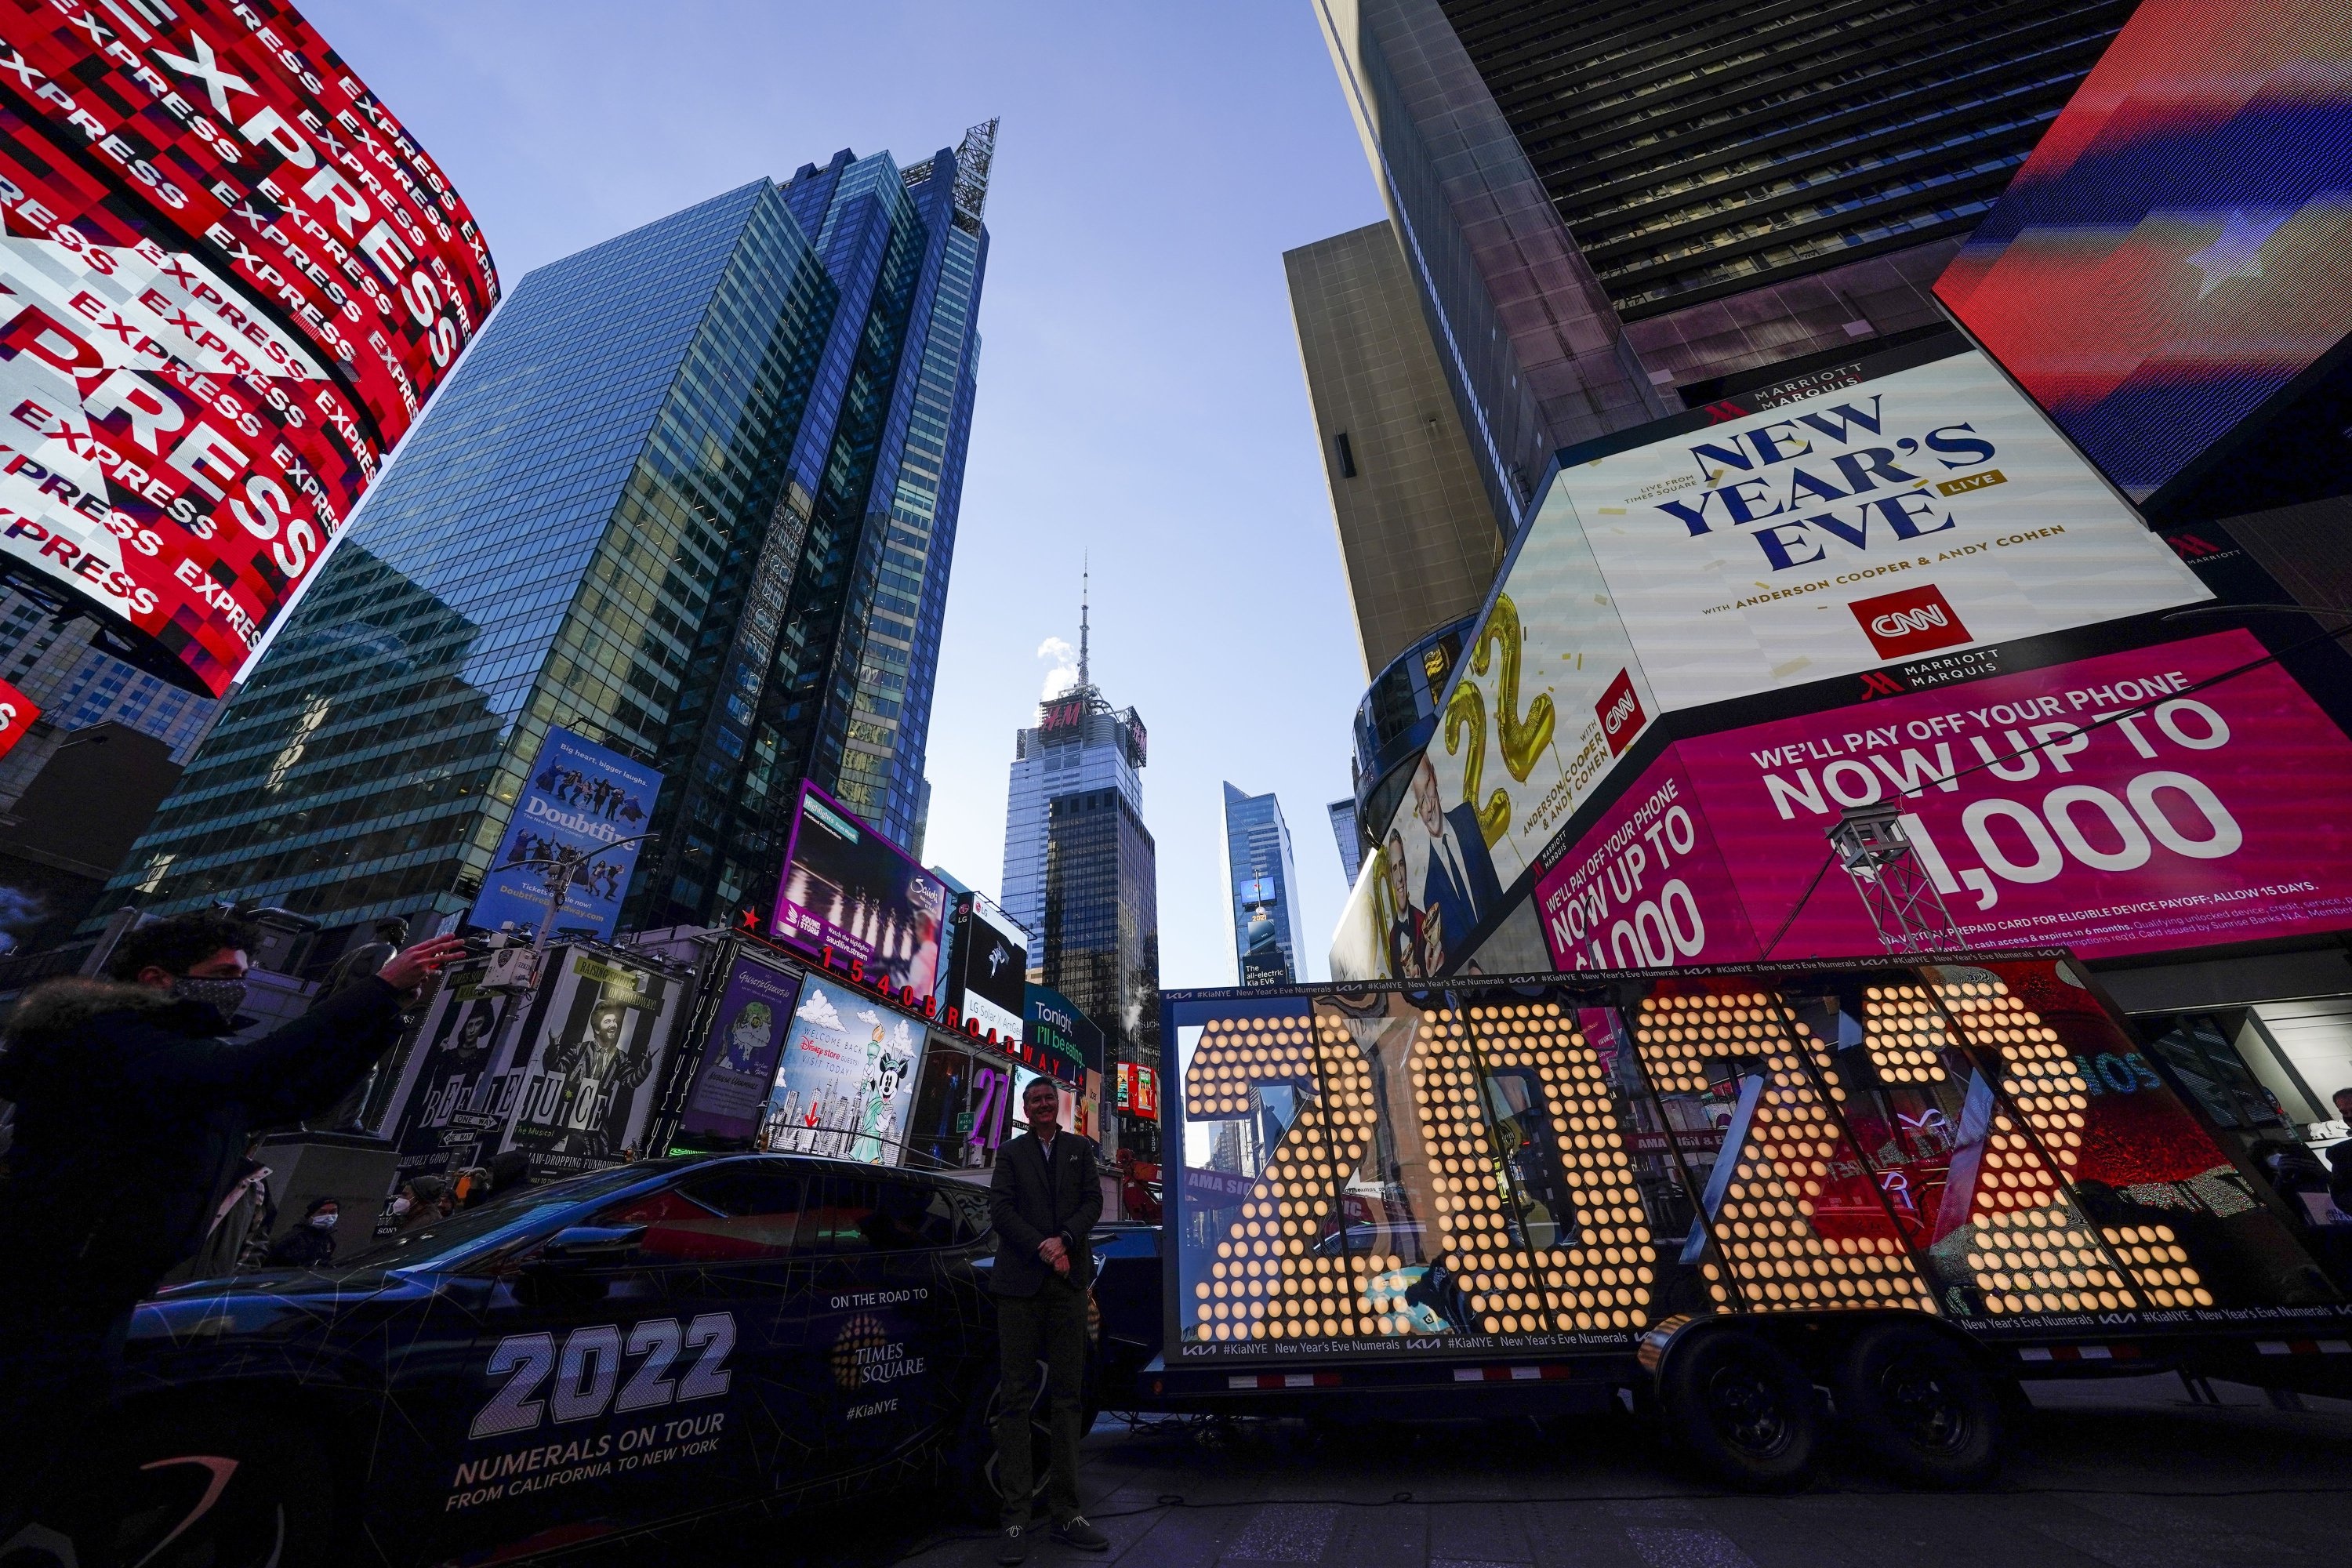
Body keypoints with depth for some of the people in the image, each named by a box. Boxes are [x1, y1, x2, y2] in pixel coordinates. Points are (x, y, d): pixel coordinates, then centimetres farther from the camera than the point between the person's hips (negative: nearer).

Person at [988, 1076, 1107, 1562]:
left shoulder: (1081, 1148, 11)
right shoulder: (1009, 1153, 8)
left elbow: (1093, 1202, 3)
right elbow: (1000, 1208, -2)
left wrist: (1064, 1240, -13)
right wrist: (1042, 1247, -14)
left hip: (1068, 1282, 1)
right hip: (1020, 1283, -1)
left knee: (1067, 1396, 7)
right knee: (1015, 1398, 1)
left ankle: (1066, 1513, 16)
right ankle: (1016, 1519, 9)